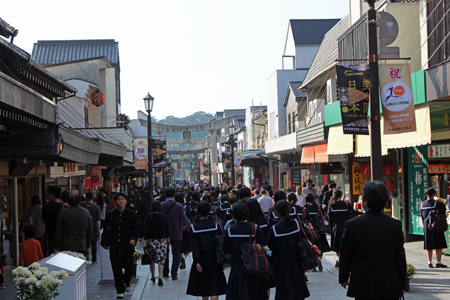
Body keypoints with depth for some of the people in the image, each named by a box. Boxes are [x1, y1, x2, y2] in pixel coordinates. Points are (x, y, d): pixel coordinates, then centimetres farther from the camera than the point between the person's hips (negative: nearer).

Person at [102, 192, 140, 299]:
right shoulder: (110, 214, 7)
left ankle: (127, 282, 35)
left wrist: (134, 239, -17)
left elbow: (136, 229, 1)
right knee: (117, 269, 0)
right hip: (114, 246, 1)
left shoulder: (132, 214, 4)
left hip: (127, 246, -1)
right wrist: (104, 242, 5)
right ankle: (120, 290, 10)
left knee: (129, 267, 4)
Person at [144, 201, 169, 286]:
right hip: (161, 239, 0)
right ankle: (160, 277, -15)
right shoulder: (164, 216, 1)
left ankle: (153, 277, 22)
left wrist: (145, 240, -6)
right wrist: (168, 238, 19)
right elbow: (167, 228, 7)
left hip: (151, 239, 0)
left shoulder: (148, 216, -5)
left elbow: (146, 229, -7)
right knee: (161, 259, -1)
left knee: (151, 259, 13)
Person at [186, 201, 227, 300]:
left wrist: (197, 262, -11)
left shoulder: (193, 228, -6)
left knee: (203, 285, 17)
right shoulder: (215, 225, -5)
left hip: (202, 259, 1)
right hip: (214, 259, -1)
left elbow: (195, 246, -10)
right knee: (214, 286, -1)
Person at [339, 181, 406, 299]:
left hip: (363, 288, -2)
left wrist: (343, 278, 14)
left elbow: (345, 257, -2)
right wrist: (401, 285, 13)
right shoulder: (395, 225, -3)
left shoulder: (352, 225, -11)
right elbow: (400, 258, 3)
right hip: (391, 289, 2)